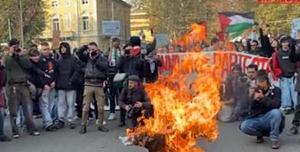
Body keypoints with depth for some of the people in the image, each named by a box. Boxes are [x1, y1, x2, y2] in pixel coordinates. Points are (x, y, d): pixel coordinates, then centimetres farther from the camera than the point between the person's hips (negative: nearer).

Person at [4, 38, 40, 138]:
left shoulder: (22, 57, 13)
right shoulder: (7, 58, 8)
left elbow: (29, 65, -7)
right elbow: (7, 66, -14)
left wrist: (21, 55, -6)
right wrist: (10, 54, -10)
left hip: (23, 85, 2)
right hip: (12, 86, -2)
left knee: (28, 108, 0)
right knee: (13, 110, 2)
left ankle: (32, 129, 7)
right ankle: (15, 131, 10)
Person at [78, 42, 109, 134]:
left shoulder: (102, 58, 5)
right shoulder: (87, 58, 10)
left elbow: (105, 66, -13)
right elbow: (79, 53, 7)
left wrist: (95, 58, -14)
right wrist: (85, 47, -2)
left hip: (99, 85, 0)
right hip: (88, 84, 1)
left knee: (101, 106, 4)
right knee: (86, 106, 1)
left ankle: (100, 125, 17)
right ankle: (83, 125, 8)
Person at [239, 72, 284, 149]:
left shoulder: (275, 90, -4)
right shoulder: (253, 91, 2)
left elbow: (276, 105, -20)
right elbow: (248, 109, -4)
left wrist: (262, 97, -30)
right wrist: (253, 99, -23)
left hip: (270, 119, -1)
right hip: (257, 120, 2)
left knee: (276, 112, -34)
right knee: (244, 126, -26)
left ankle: (274, 139, -16)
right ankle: (260, 134, 6)